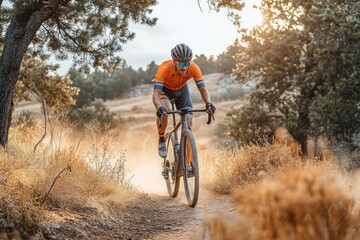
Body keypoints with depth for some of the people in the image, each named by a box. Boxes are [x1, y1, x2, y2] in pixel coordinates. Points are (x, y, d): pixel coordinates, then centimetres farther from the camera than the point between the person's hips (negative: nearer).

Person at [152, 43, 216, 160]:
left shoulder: (194, 68, -32)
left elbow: (203, 88, -33)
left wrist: (208, 103, -54)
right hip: (164, 89, -3)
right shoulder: (164, 68, -40)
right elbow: (156, 92, -45)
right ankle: (161, 140, -6)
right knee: (165, 111, -31)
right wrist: (159, 108, -64)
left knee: (188, 119, -13)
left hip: (181, 89, 3)